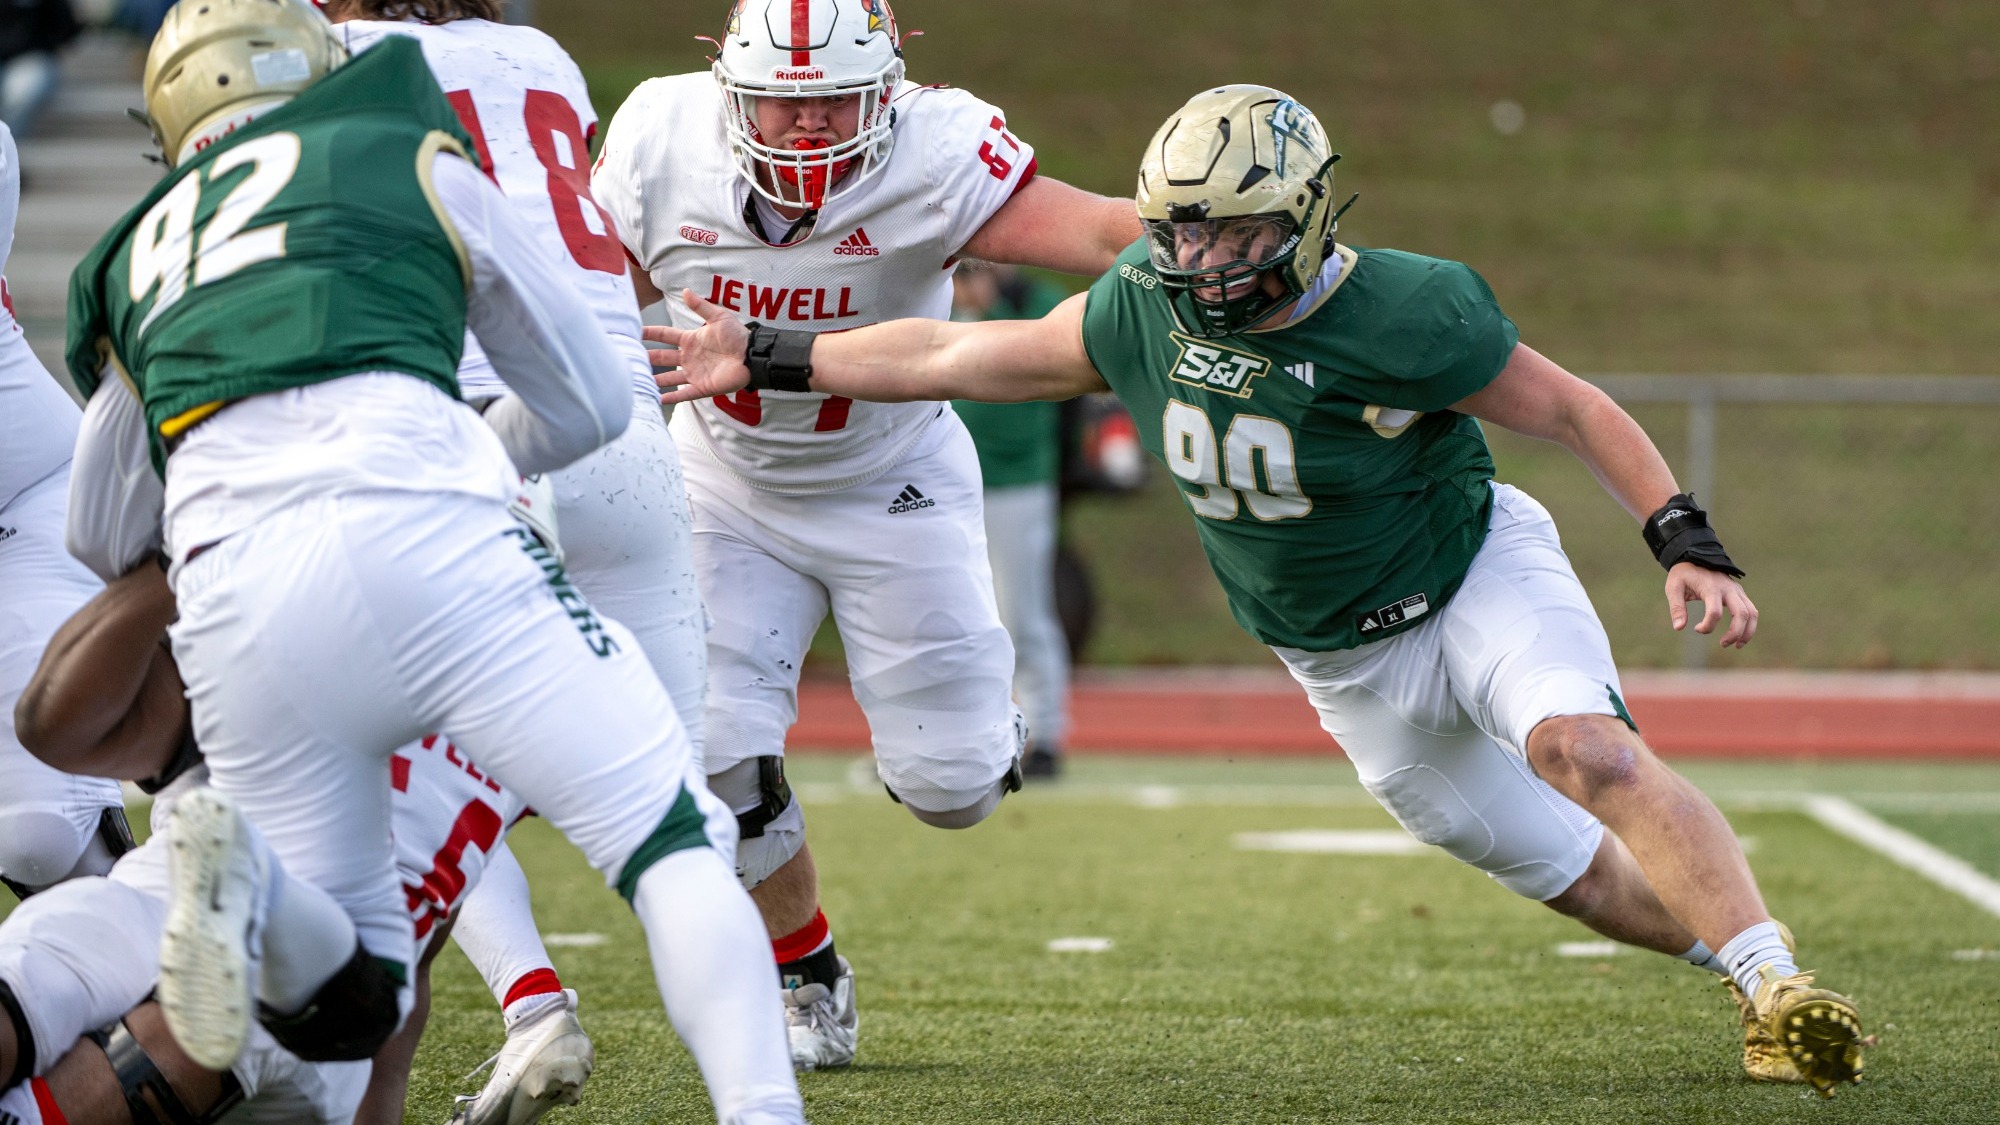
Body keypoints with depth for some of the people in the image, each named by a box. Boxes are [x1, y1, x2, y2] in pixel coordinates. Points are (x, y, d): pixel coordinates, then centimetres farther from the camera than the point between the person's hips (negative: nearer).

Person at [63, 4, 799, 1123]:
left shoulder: (134, 261, 31)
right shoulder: (412, 161, 23)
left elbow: (105, 542, 41)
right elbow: (593, 399, 31)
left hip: (232, 600, 3)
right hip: (416, 532, -3)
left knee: (349, 1004, 13)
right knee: (676, 841, 2)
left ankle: (245, 883, -19)